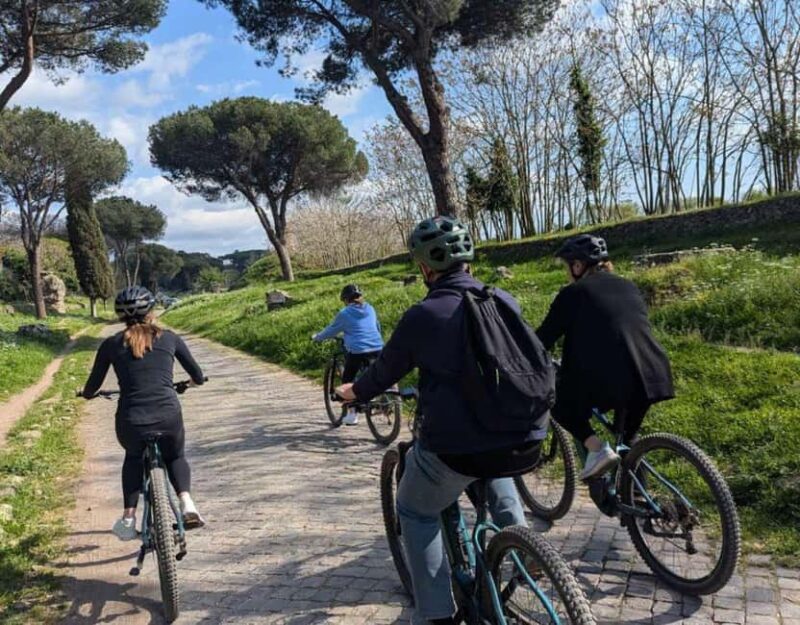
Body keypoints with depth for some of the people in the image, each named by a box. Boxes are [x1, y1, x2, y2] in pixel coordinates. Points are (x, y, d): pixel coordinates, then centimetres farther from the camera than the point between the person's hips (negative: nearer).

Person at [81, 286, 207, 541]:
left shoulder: (112, 344, 8)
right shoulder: (169, 338, 10)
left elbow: (92, 387, 16)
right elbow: (198, 376, 17)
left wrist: (87, 393, 40)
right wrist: (192, 381, 41)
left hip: (130, 424, 0)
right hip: (169, 419, 0)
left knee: (134, 457, 34)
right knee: (175, 457, 31)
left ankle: (128, 517, 23)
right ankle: (186, 503, 5)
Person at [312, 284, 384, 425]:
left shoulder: (345, 313, 0)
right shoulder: (370, 309, 14)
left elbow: (331, 331, 11)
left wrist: (316, 337, 28)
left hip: (357, 351, -4)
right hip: (377, 349, 4)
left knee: (347, 380, 12)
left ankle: (352, 413, 9)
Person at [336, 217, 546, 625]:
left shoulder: (422, 316, -7)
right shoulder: (506, 301, 6)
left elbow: (384, 372, 9)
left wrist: (354, 392, 29)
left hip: (457, 448, -5)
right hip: (525, 444, 5)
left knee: (415, 512, 22)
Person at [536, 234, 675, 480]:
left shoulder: (573, 293, 4)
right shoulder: (629, 287, 21)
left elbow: (544, 337, 4)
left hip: (609, 379, -6)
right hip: (652, 375, 6)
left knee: (559, 403, 18)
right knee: (626, 441, 27)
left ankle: (598, 449, 0)